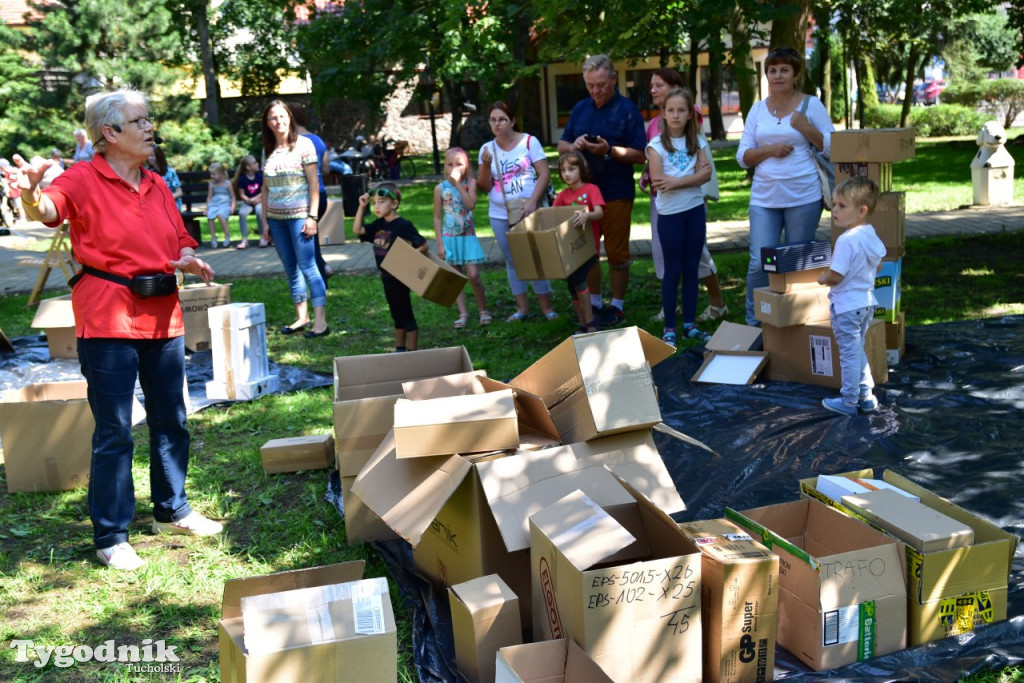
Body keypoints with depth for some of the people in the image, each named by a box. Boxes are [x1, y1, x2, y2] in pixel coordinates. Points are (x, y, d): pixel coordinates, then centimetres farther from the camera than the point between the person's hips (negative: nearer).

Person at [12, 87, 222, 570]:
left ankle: (171, 511, 34)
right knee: (114, 432, -1)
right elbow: (48, 210, -26)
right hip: (108, 320, -6)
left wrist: (188, 261, -6)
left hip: (163, 316, 7)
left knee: (170, 421, 16)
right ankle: (111, 537, 11)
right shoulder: (83, 180, -7)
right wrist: (32, 193, -49)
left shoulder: (157, 186, 12)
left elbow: (181, 242, 17)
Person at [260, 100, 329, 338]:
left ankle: (320, 321, -8)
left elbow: (313, 184, -6)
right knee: (290, 269, 8)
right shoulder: (268, 150, 11)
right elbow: (265, 189, 14)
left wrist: (312, 216, -12)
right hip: (276, 217, 5)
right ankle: (302, 317, 15)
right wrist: (264, 220, 10)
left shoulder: (303, 144, -3)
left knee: (307, 266, -9)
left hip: (298, 215, -5)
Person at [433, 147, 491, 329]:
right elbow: (437, 217, 2)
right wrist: (440, 244, -3)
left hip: (468, 237, -1)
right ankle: (463, 313, 11)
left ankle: (483, 310, 9)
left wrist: (458, 184, -19)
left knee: (473, 276, -8)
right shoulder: (440, 188, -1)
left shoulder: (470, 183, -2)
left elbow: (471, 204, -20)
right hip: (449, 238, 1)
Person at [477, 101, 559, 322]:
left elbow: (545, 174, -8)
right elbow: (485, 187, 3)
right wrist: (485, 164, -13)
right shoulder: (487, 149, 4)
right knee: (512, 261, 10)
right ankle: (522, 308, 19)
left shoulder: (529, 142, -4)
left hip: (528, 211, -3)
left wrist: (532, 201, -19)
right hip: (500, 216, 3)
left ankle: (546, 307, 9)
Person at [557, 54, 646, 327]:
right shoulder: (580, 109, 9)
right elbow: (561, 146, 13)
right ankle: (593, 302, 23)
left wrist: (609, 150, -24)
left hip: (616, 194, -5)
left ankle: (617, 306, 15)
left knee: (617, 253, 3)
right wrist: (573, 145, -10)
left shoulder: (627, 109, -6)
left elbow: (639, 155, -10)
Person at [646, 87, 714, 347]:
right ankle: (669, 328, 9)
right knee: (673, 270, 2)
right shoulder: (656, 144, -6)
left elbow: (706, 174, -8)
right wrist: (693, 176, -14)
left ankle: (690, 324, 17)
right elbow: (658, 181, -16)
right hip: (670, 213, -3)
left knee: (691, 268, 8)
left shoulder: (697, 141, 5)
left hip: (696, 209, 3)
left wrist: (676, 182, -20)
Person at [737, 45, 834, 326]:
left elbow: (832, 149, 1)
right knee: (759, 262, -4)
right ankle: (753, 324, 10)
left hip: (803, 197, -2)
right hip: (764, 197, 2)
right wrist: (770, 150, -10)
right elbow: (743, 156, 8)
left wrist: (807, 128, -13)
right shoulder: (758, 109, 10)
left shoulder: (811, 105, 2)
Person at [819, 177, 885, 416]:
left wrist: (822, 278, -6)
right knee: (858, 350, 21)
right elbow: (878, 264, 16)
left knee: (849, 353, 2)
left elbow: (835, 276, -24)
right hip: (867, 301, 9)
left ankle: (849, 401, 12)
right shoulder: (871, 235, 3)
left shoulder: (847, 240, -25)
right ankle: (866, 395, 26)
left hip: (847, 305, -9)